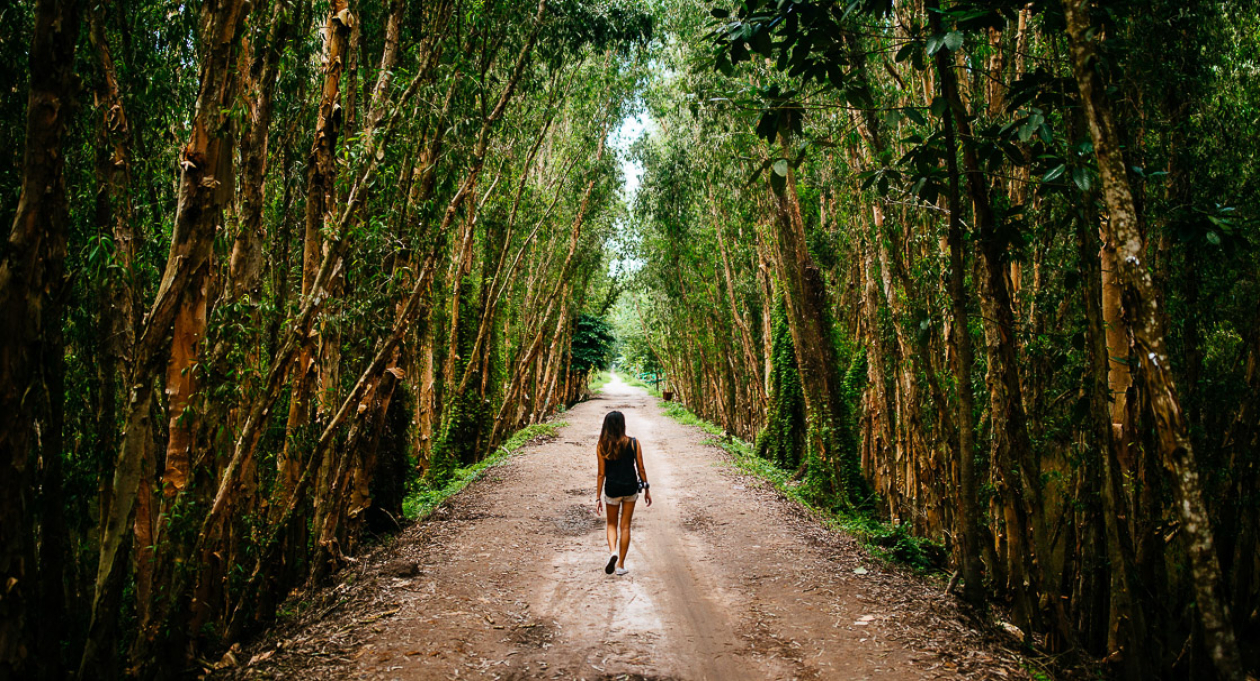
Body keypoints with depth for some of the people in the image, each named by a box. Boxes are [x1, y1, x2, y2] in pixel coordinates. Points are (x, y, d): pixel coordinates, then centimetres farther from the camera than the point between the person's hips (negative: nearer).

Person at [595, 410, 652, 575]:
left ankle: (613, 551, -9)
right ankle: (621, 565, 15)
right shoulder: (633, 443, -6)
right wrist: (647, 489, 8)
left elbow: (601, 474, -5)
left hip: (612, 489, 0)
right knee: (625, 526, 10)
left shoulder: (602, 446, -7)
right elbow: (641, 469, -3)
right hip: (630, 487, 0)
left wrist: (598, 498, 1)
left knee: (612, 524, 18)